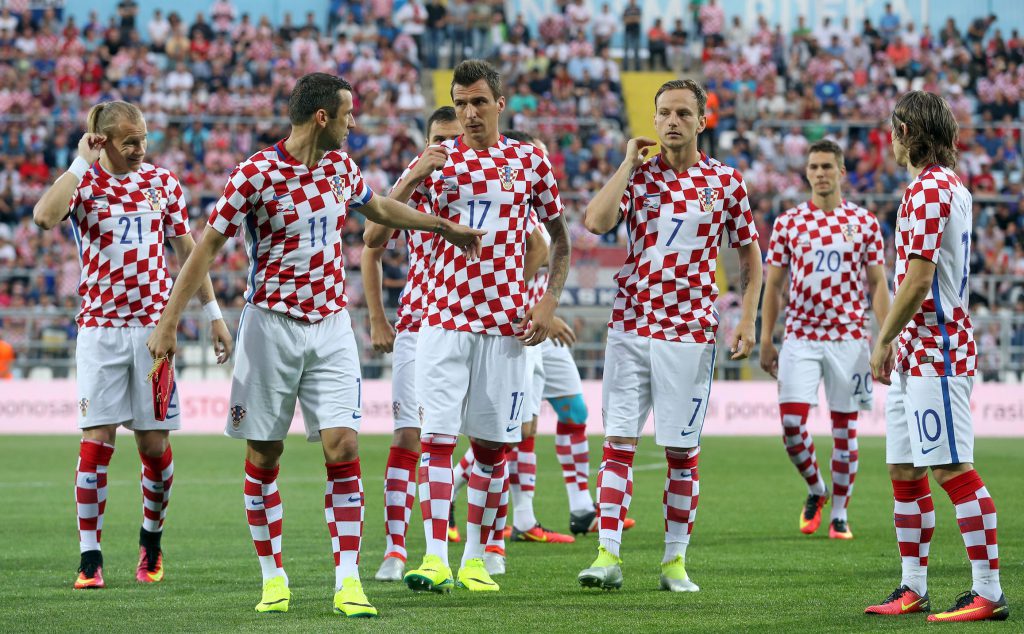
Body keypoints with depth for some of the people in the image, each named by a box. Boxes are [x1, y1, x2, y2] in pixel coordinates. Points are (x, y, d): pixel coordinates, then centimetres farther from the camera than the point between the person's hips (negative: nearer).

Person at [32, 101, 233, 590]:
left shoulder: (162, 182, 6)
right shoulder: (83, 183, -3)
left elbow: (186, 250, 14)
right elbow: (44, 217, -25)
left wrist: (213, 314, 13)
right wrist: (82, 162, -20)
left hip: (155, 325, 2)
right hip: (100, 328, -2)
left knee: (154, 443, 1)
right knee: (97, 439, -8)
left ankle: (151, 540, 23)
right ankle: (90, 559, -4)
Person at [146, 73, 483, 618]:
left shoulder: (340, 166, 5)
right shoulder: (255, 174, -12)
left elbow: (379, 208, 27)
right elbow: (207, 248, -9)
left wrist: (445, 227, 38)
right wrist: (168, 323, -12)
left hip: (331, 326, 4)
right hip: (272, 325, -4)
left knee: (342, 447, -7)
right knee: (263, 457, 2)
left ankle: (347, 583, -7)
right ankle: (273, 577, 16)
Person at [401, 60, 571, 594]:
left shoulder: (530, 161, 5)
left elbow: (559, 237, 14)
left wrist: (549, 301, 2)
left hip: (507, 324, 1)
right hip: (445, 321, -1)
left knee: (490, 445, 5)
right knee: (437, 437, -10)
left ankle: (475, 561, 13)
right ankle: (435, 558, -11)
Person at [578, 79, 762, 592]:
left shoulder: (725, 181, 3)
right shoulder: (636, 174, 5)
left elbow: (749, 253, 11)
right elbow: (595, 222, -13)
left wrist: (747, 320, 1)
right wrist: (630, 162, -7)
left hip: (690, 332, -1)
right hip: (630, 324, 1)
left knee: (682, 449, 3)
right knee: (618, 441, -3)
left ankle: (675, 560, 11)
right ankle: (608, 557, -2)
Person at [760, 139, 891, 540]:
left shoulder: (864, 222, 3)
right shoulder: (788, 222, 5)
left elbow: (877, 285, 4)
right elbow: (773, 285, 8)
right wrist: (766, 341, 3)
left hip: (848, 337, 0)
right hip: (801, 337, 0)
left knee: (844, 427, 3)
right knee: (792, 424, -9)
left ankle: (839, 515, 12)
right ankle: (815, 490, 17)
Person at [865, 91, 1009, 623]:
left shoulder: (929, 189, -15)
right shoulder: (950, 185, 17)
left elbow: (918, 279, -20)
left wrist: (884, 341, -12)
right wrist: (895, 342, 21)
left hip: (935, 352, -10)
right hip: (918, 352, 10)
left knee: (954, 470, -10)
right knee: (905, 472, 12)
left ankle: (989, 593, -10)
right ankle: (912, 589, 18)